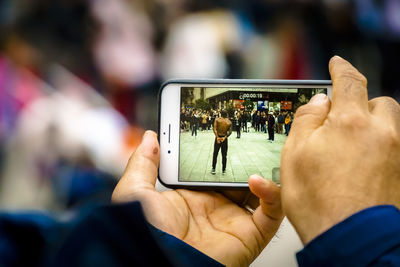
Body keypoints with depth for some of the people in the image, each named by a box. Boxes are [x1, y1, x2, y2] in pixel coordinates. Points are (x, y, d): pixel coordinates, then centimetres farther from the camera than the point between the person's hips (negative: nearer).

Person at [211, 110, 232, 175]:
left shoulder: (217, 120, -6)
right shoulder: (229, 122, -1)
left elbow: (215, 129, -17)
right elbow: (230, 132, -8)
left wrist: (217, 137, -19)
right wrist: (225, 137, -11)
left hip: (218, 138, -1)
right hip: (224, 139, 1)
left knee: (215, 154, 9)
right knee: (224, 155, 10)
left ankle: (213, 169, 9)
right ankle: (224, 170, 14)